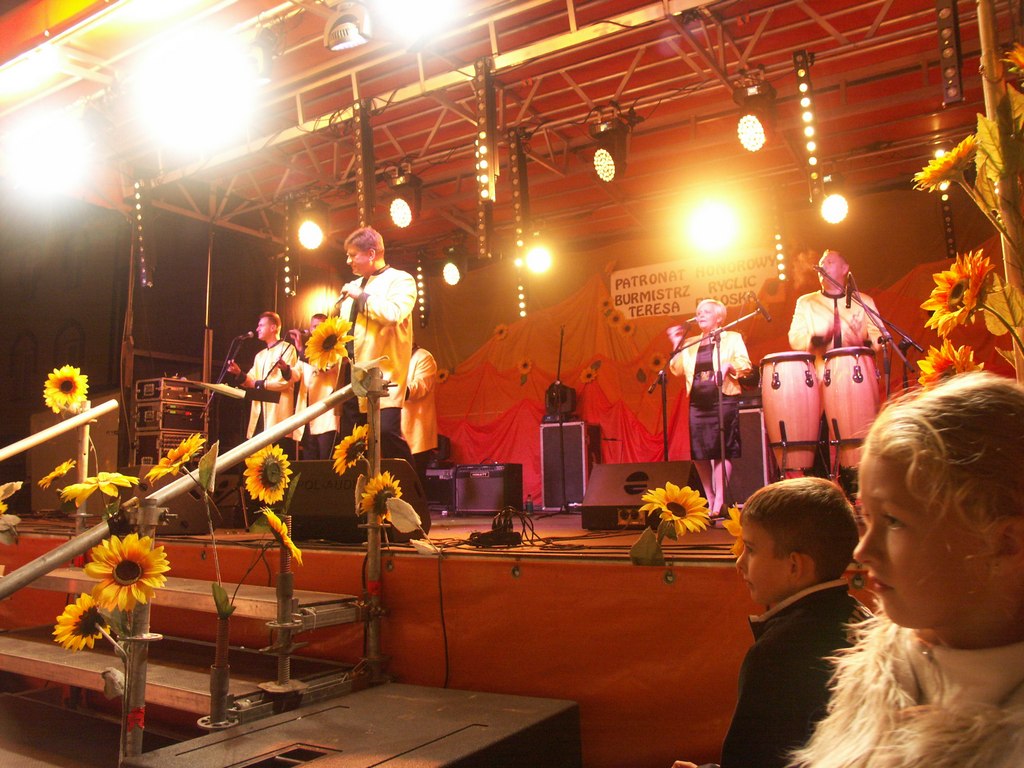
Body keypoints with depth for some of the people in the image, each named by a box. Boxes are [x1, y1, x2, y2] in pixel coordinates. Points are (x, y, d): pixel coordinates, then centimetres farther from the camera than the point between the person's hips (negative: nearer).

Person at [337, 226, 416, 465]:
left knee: (387, 432, -17)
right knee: (350, 442, 7)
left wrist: (361, 296, -8)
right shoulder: (353, 286, 23)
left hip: (383, 376, -7)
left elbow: (393, 314, -19)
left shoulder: (400, 280, 0)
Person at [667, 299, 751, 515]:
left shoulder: (732, 338, 10)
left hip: (723, 400, -4)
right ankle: (709, 499, 12)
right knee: (698, 453, 1)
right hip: (697, 402, 4)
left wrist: (728, 365, -20)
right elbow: (678, 370, 9)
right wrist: (677, 345, 1)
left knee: (722, 451, -7)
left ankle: (719, 501, -2)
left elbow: (745, 365, -2)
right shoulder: (690, 344, 20)